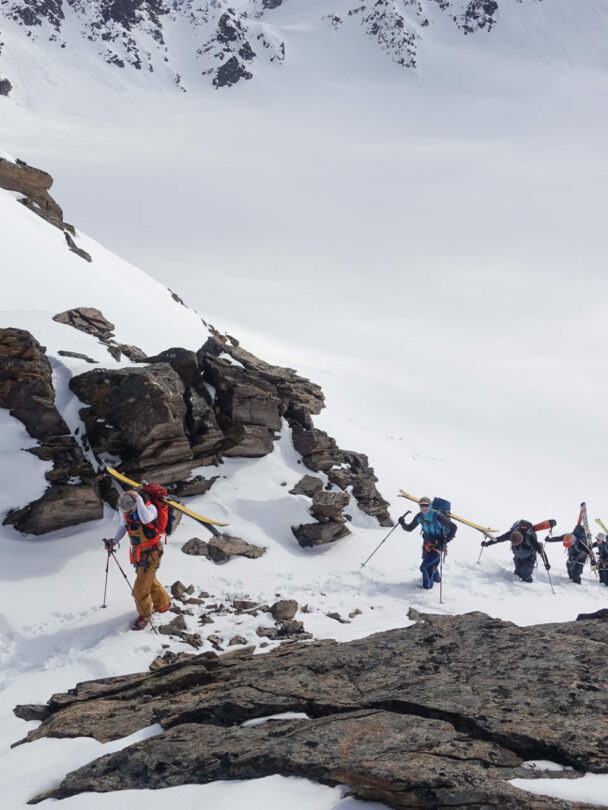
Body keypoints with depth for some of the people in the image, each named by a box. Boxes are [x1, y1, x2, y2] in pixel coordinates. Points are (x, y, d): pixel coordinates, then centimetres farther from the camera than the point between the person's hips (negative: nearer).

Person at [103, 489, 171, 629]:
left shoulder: (150, 507, -29)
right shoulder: (125, 510, -10)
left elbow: (146, 519, -53)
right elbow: (123, 526, 8)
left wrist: (138, 498, -44)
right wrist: (115, 541, -7)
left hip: (151, 552, -7)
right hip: (137, 551, 7)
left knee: (140, 588, -5)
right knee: (150, 581, 26)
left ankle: (145, 615, 20)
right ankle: (163, 604, 50)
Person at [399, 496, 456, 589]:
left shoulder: (438, 517, -27)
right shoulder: (419, 516, -10)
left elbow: (453, 527, -20)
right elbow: (410, 528, 1)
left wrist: (446, 541, -24)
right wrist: (403, 524, -20)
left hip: (437, 545, -6)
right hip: (426, 544, 6)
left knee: (425, 566, -12)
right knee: (430, 564, 23)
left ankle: (427, 585, 12)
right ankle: (436, 578, 53)